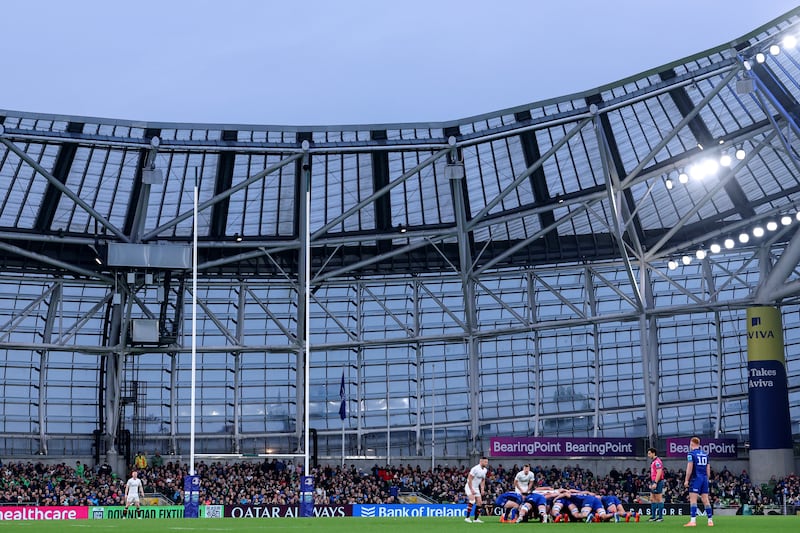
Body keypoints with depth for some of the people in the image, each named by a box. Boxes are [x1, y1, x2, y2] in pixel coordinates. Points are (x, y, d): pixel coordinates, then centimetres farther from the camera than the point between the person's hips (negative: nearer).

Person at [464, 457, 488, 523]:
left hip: (476, 488, 8)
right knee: (472, 500, -26)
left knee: (479, 503, 2)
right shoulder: (475, 469, -21)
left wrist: (482, 489, 7)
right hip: (469, 487, -8)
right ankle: (467, 517, -22)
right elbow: (469, 479, -21)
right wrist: (471, 490, -22)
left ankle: (476, 519, 12)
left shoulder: (485, 470, 5)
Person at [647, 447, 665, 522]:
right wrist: (651, 483, 21)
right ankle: (653, 516, 14)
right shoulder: (653, 462, 18)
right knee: (652, 499, 10)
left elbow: (659, 473, -20)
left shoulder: (657, 461, -13)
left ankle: (660, 517, -3)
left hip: (658, 482, -10)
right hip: (654, 482, 10)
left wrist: (655, 483, -23)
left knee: (659, 499, -6)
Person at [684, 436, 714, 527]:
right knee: (706, 500, 9)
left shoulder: (691, 453, -5)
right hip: (704, 479, 6)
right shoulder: (705, 454, 14)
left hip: (695, 479, -6)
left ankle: (693, 521, -15)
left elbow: (690, 468, -11)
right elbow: (708, 469, 16)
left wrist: (686, 480, -8)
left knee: (693, 500, -7)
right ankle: (710, 520, 8)